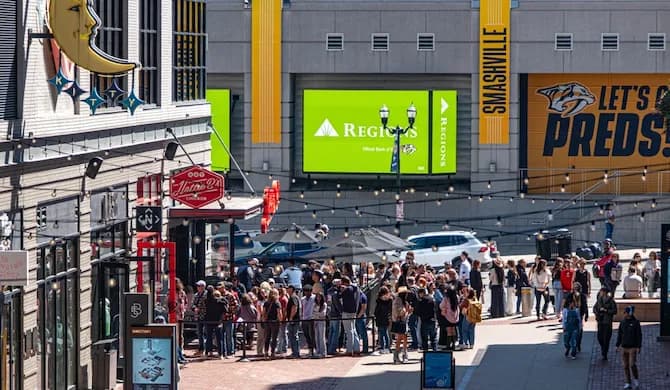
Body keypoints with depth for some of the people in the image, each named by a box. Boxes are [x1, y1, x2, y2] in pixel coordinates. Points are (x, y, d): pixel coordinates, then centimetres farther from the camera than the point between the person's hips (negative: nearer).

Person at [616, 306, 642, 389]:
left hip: (633, 347, -4)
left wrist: (639, 347, -9)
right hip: (624, 347, 4)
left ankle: (636, 379, 13)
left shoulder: (636, 322, -7)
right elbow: (619, 334, 9)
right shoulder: (622, 322, 4)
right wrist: (618, 345, 5)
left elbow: (639, 335, -5)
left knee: (632, 364, -12)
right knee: (626, 366, 5)